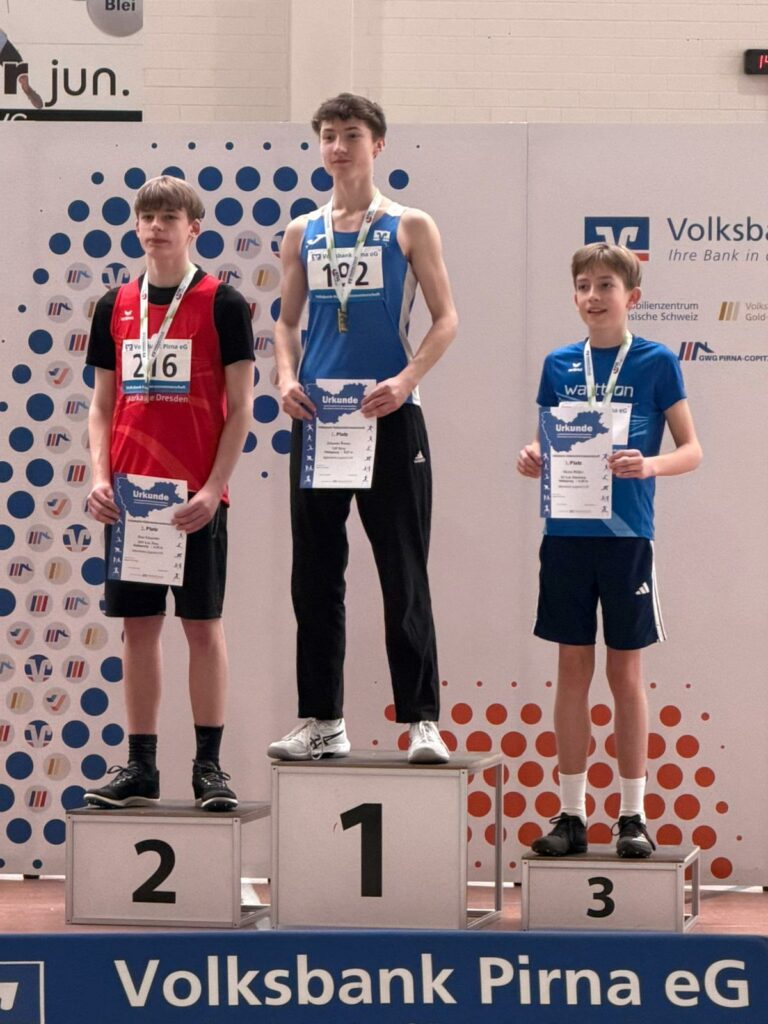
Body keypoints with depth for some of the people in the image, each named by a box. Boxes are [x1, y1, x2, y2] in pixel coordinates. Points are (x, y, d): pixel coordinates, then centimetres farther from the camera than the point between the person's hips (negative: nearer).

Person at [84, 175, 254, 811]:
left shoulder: (222, 304, -3)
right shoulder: (116, 306, 10)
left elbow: (240, 407, -5)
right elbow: (103, 405, 14)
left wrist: (212, 489, -12)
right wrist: (100, 476, -1)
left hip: (195, 496, -4)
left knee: (203, 625, 0)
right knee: (138, 625, 7)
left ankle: (209, 765, 7)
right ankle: (140, 767, 12)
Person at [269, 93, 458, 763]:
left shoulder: (410, 227, 1)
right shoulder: (303, 233, 12)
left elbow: (446, 318, -2)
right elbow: (287, 321, 16)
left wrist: (405, 380, -16)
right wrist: (287, 378, -3)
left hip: (388, 415, -4)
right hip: (317, 416, 4)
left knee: (404, 574, -3)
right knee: (315, 574, 6)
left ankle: (422, 720, 0)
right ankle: (322, 721, 13)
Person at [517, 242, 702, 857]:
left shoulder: (656, 363, -2)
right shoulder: (559, 365, 8)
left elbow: (691, 450, -1)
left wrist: (650, 465, -21)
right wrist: (532, 459, -8)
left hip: (627, 536, -3)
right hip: (566, 535, 3)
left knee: (626, 673, 3)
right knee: (573, 671, 7)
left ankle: (633, 814, 12)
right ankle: (572, 813, 13)